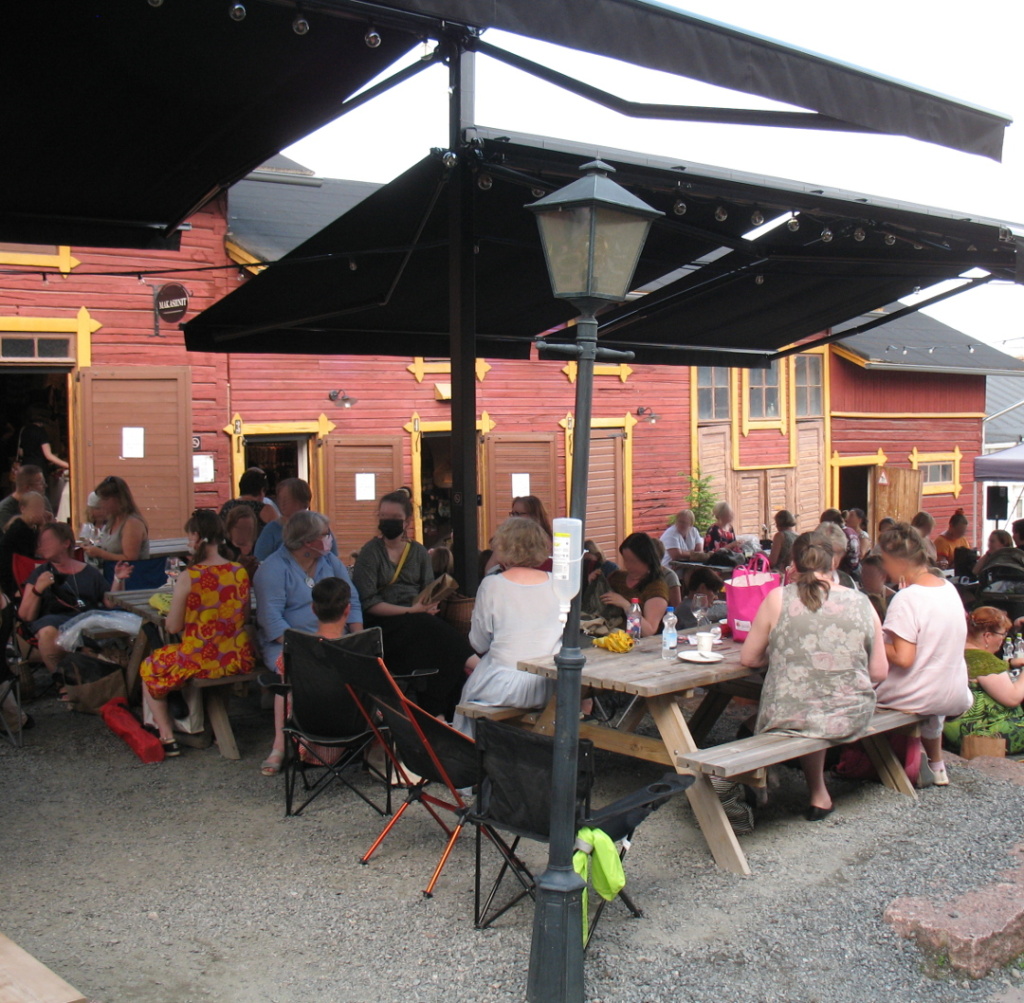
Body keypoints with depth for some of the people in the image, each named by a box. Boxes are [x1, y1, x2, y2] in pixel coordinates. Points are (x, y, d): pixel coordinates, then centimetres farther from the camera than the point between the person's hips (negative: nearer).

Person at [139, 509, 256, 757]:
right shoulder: (240, 572, -4)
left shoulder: (188, 578, -18)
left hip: (201, 660, -6)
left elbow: (173, 627, -11)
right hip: (239, 660, 6)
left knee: (149, 670, 22)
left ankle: (167, 737, 17)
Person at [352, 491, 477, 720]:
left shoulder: (419, 552, 16)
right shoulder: (370, 552, 2)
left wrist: (426, 606, -10)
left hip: (417, 620, 4)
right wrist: (411, 611, -16)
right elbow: (368, 603, -7)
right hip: (382, 623, -4)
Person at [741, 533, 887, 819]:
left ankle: (818, 793, 41)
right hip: (852, 719, 2)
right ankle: (818, 795, 36)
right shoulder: (861, 603, 0)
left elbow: (748, 658, 2)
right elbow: (880, 672, 4)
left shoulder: (778, 599, -5)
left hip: (790, 717, -2)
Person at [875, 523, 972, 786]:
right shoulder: (949, 589, 2)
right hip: (956, 698, 8)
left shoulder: (907, 599, -22)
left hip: (918, 699, -8)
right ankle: (936, 764, 45)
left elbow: (903, 658, -26)